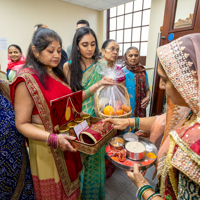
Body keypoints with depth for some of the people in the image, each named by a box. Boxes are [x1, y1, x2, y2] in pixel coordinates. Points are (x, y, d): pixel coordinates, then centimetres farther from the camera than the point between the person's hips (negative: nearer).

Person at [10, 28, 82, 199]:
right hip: (47, 148, -6)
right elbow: (22, 124, -17)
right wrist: (53, 138, -29)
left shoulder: (58, 73, 6)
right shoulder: (27, 79, -17)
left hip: (67, 142, 7)